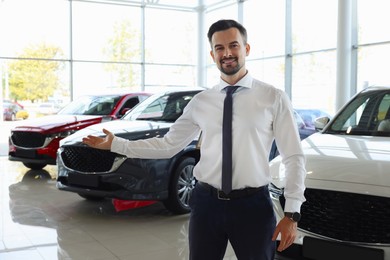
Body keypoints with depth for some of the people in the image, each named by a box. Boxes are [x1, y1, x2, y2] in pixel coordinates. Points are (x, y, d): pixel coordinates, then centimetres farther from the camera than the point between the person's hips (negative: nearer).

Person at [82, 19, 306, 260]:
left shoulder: (273, 97, -4)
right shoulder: (200, 102, 4)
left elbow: (294, 157, -4)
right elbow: (168, 145, 7)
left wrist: (292, 212, -8)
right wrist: (116, 144, 4)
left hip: (253, 204, -2)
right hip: (207, 203, 2)